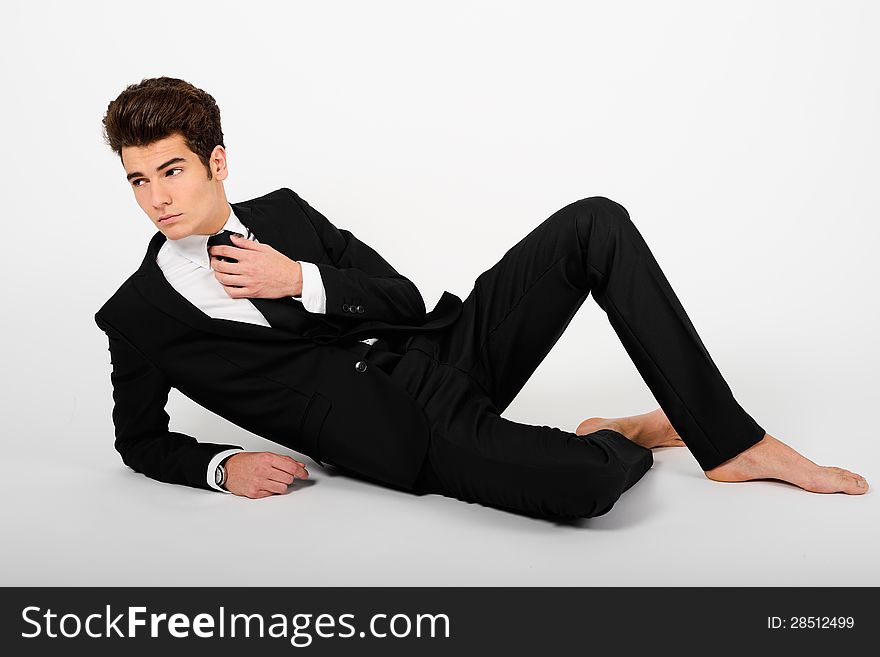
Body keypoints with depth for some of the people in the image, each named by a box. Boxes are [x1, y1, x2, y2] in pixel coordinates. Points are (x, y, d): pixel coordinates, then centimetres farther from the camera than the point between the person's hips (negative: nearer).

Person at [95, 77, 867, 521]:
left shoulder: (280, 210, 10)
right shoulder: (138, 316, 2)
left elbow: (404, 298, 7)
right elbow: (140, 440, 13)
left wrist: (303, 280, -9)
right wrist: (223, 466, -7)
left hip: (442, 353, 5)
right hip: (407, 440, -5)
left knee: (596, 223, -16)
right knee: (584, 484, -35)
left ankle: (734, 442, -6)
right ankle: (627, 438, 6)